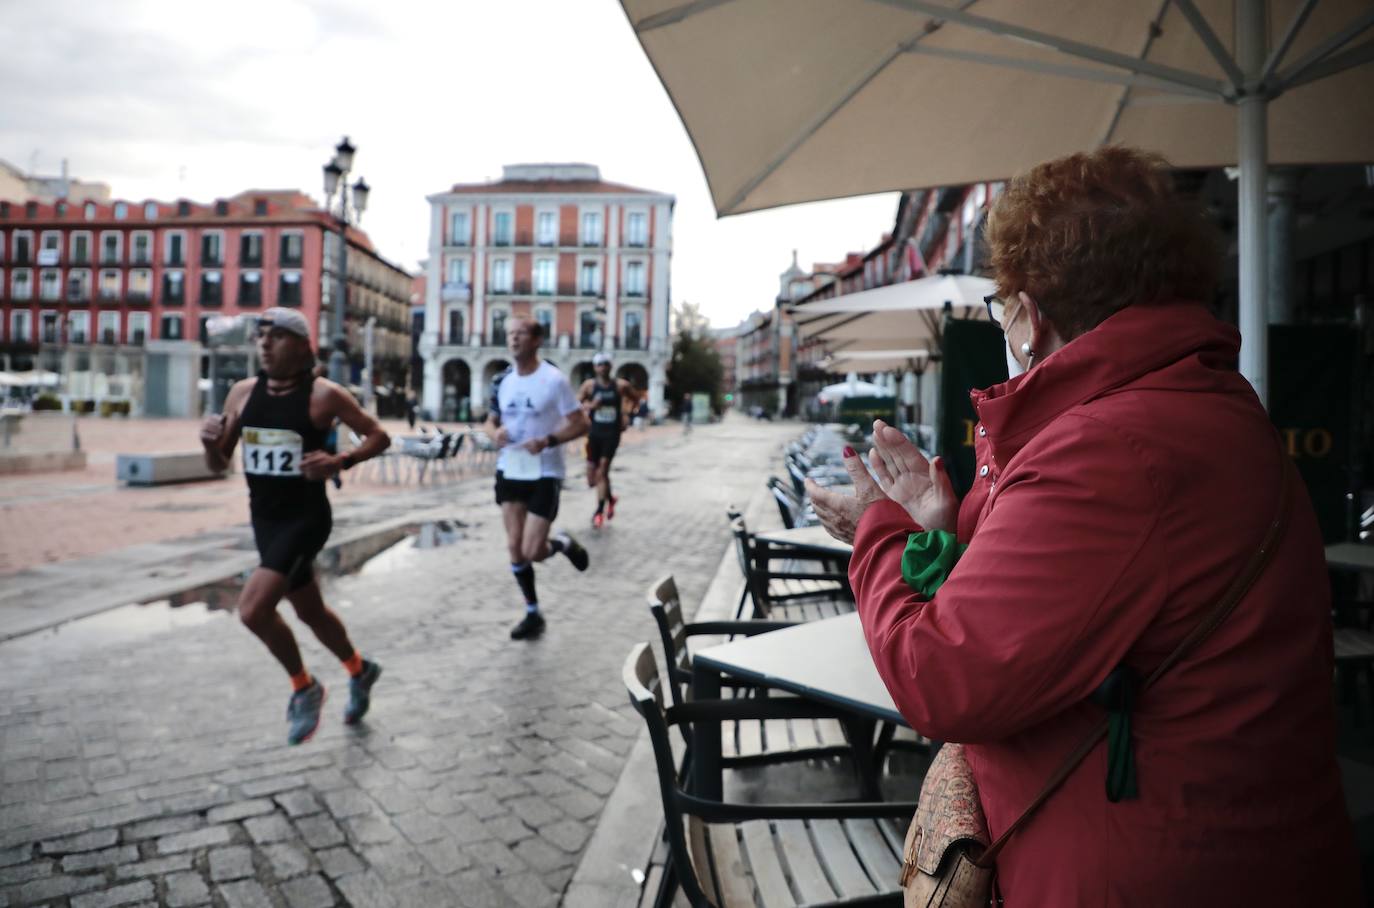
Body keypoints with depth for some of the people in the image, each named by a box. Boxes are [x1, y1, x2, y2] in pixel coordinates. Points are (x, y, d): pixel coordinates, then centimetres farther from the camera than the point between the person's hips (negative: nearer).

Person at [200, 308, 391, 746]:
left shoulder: (324, 395, -12)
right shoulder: (242, 393, 3)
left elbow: (379, 437, -6)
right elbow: (218, 464, 9)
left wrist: (340, 461, -22)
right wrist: (211, 441, -13)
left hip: (306, 517, -6)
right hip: (263, 518, 7)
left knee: (253, 609, -18)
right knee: (309, 610, 19)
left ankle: (304, 687, 8)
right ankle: (359, 670, 44)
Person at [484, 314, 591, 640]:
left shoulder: (554, 380, -13)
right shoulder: (502, 381, 4)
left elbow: (581, 424, -11)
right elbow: (490, 421, 15)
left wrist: (548, 440, -27)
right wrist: (495, 433, -10)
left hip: (545, 474, -5)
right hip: (510, 472, 6)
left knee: (533, 551, -9)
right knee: (514, 547, 7)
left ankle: (563, 543, 26)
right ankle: (533, 614, 23)